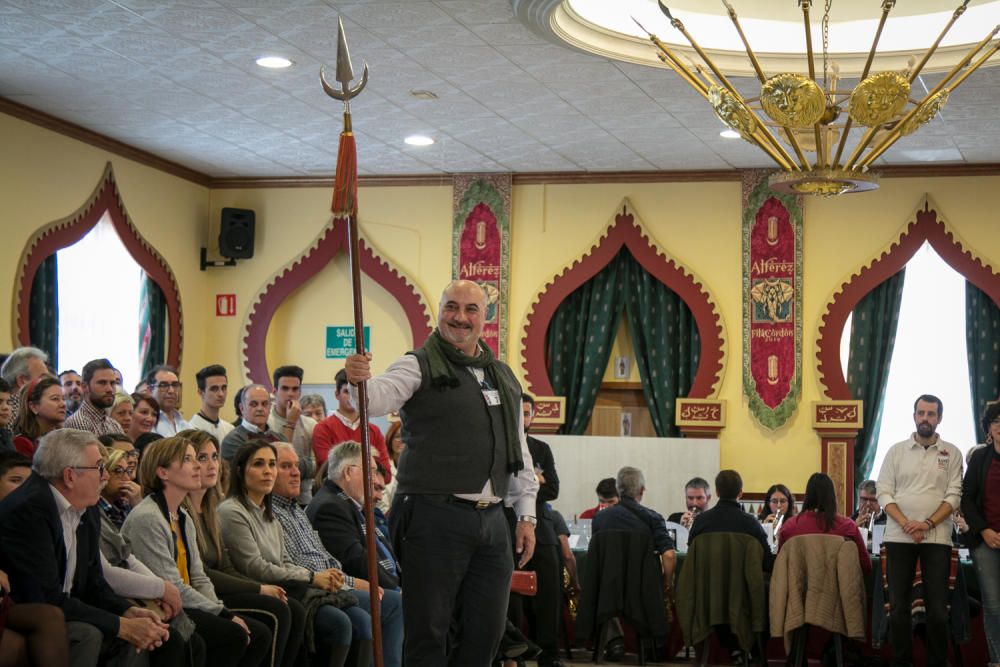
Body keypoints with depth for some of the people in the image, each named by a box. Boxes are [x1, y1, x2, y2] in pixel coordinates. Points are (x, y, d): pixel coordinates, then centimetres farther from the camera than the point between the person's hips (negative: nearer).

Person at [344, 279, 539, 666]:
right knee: (429, 633, -1)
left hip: (492, 520, 6)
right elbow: (379, 398, -21)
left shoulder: (503, 376, 17)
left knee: (485, 633, 11)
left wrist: (526, 515, 16)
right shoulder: (421, 366, -1)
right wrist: (359, 381, -44)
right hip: (435, 517, -6)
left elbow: (520, 452, 21)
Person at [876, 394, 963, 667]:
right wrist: (906, 524, -13)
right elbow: (884, 493, 2)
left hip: (937, 537, -1)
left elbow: (954, 496, -1)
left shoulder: (951, 453, 6)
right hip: (899, 536, 1)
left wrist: (928, 523, -15)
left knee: (937, 608, -1)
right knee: (898, 606, 2)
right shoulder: (896, 451, 7)